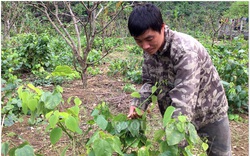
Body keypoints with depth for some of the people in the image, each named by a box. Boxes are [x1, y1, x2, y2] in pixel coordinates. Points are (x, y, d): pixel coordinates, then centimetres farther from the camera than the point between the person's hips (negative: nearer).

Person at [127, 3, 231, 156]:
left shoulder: (185, 50, -34)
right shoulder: (150, 49, -12)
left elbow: (184, 99, -40)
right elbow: (149, 81, 0)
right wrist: (137, 104, -19)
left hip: (209, 112, -5)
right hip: (176, 113, 5)